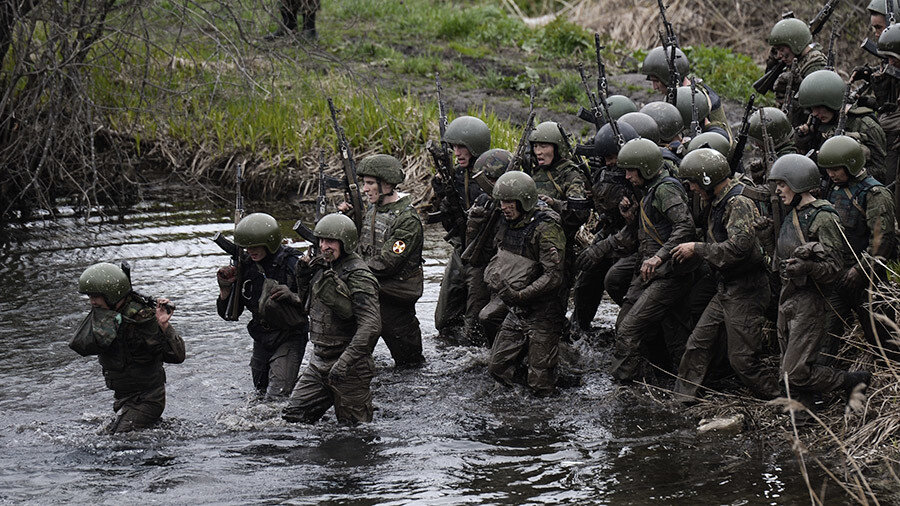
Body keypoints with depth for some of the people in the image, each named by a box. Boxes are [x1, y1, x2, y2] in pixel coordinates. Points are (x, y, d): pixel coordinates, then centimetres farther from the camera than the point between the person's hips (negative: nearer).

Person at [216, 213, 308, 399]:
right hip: (261, 340, 6)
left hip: (289, 339, -6)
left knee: (276, 397, -18)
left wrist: (292, 297, -30)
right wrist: (225, 288, -14)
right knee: (261, 393, 17)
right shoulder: (245, 266, -3)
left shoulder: (293, 264, -17)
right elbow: (229, 314, 3)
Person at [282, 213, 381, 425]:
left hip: (348, 368, -8)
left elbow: (370, 326, -27)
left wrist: (345, 362, -34)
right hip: (319, 362, 8)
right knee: (291, 417, 5)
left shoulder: (358, 276, -18)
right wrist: (303, 276, 6)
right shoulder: (321, 267, 8)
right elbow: (307, 304, 25)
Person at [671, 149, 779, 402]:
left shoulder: (740, 204, -19)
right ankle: (681, 401, 14)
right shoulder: (719, 203, 12)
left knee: (742, 358, -7)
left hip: (745, 293, -10)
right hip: (726, 290, 10)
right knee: (698, 344, 9)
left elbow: (739, 247, -29)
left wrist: (697, 249, -21)